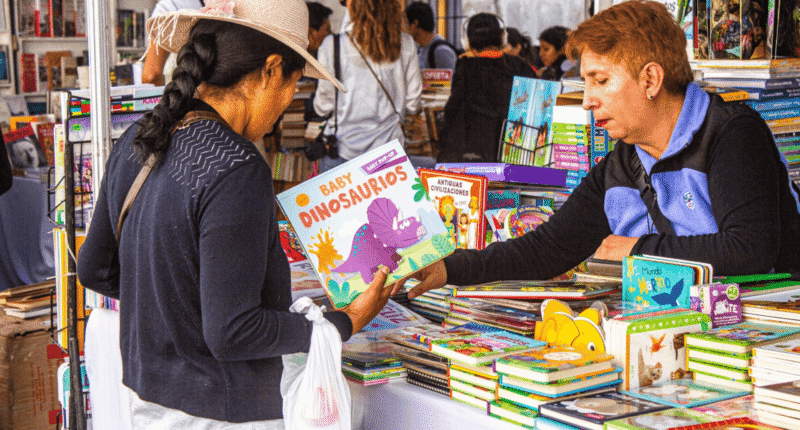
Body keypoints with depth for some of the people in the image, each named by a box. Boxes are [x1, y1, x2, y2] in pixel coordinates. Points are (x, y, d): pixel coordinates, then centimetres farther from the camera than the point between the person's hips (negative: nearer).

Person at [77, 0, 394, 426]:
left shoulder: (134, 143, 0)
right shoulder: (236, 170, -25)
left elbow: (94, 269, 11)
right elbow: (230, 332, -24)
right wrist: (345, 322, -14)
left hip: (146, 397, 8)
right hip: (218, 413, -8)